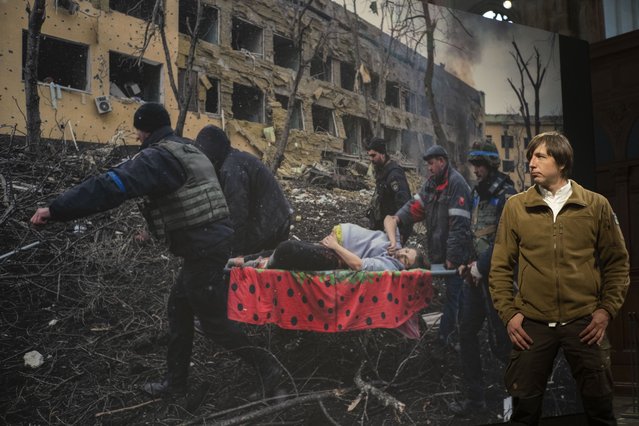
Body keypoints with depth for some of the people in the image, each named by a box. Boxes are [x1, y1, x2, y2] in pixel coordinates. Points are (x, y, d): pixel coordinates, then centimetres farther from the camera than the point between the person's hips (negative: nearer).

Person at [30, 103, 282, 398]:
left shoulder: (158, 156, -15)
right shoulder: (188, 151, 17)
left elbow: (111, 186, -24)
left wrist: (56, 210, -23)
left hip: (204, 249, -10)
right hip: (215, 240, 10)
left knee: (214, 321, 2)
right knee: (179, 308, 18)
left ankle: (267, 367, 11)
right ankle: (176, 380, 28)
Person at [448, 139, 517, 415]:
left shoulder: (506, 195, -12)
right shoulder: (477, 193, 13)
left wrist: (481, 267, -17)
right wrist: (466, 262, 8)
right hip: (475, 273, 8)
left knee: (499, 339, -1)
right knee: (467, 333, 7)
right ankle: (474, 398, 15)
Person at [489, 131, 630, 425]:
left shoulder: (596, 205, 2)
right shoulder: (515, 207, 3)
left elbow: (617, 262, 6)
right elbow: (500, 267, 5)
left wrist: (607, 309, -2)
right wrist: (508, 313, -2)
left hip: (585, 323, 0)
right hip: (532, 324, 0)